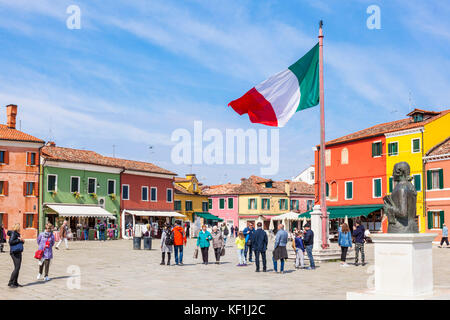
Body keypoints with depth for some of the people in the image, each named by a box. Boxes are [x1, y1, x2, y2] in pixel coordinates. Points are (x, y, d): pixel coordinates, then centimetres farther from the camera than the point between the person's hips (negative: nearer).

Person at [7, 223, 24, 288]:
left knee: (18, 268, 9)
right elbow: (11, 242, -20)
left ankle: (15, 283, 15)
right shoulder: (13, 233, -10)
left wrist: (22, 241, 4)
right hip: (14, 252, -9)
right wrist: (19, 240, -15)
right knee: (17, 268, -12)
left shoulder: (17, 234, 17)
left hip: (18, 252, 9)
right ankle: (10, 283, -7)